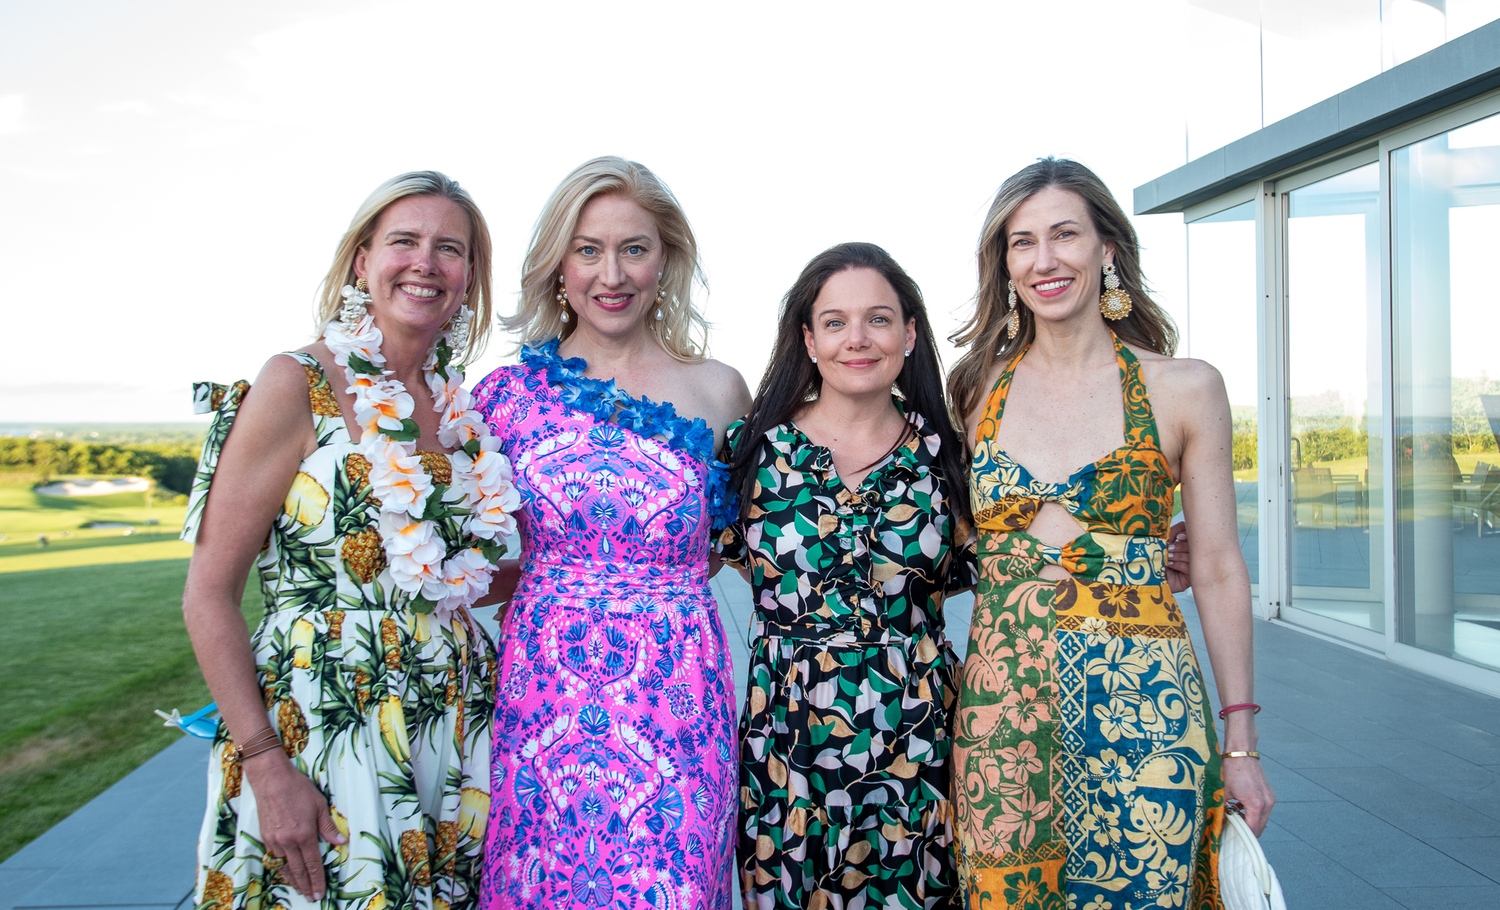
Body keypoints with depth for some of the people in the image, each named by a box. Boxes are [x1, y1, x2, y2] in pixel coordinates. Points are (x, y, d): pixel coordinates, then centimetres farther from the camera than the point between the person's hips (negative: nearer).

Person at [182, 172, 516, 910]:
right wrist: (265, 764, -16)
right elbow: (208, 595, -10)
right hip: (322, 733, -5)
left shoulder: (463, 407, 8)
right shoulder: (298, 386, -9)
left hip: (456, 736, 6)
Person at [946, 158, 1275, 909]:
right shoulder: (978, 388, 5)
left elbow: (1219, 570, 2)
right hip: (999, 712, 2)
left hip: (1140, 714, -1)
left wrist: (1240, 742, 3)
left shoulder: (1184, 390, 0)